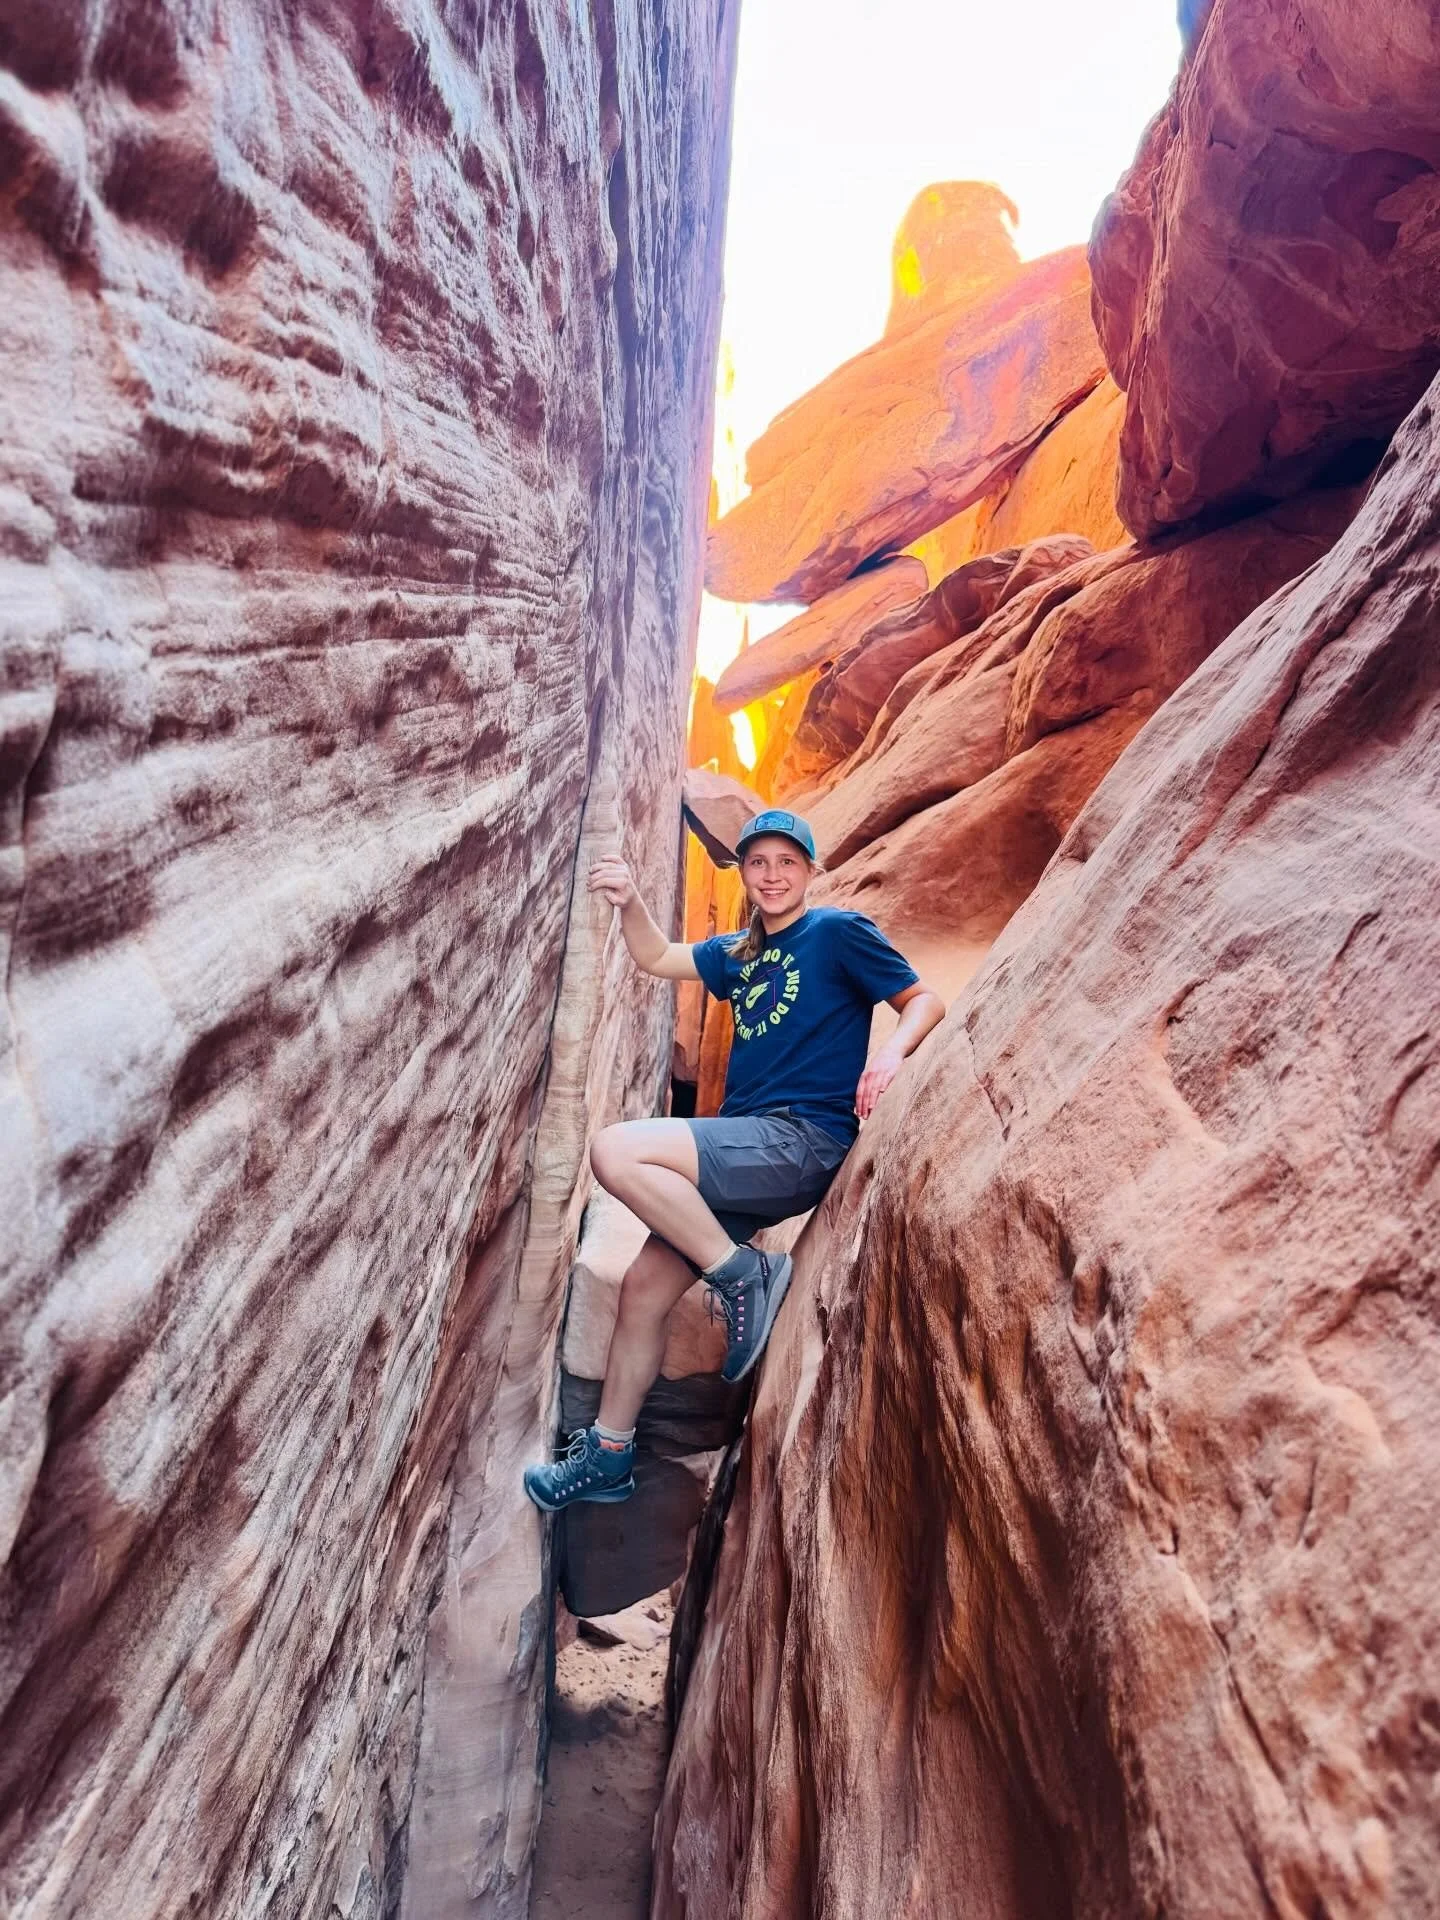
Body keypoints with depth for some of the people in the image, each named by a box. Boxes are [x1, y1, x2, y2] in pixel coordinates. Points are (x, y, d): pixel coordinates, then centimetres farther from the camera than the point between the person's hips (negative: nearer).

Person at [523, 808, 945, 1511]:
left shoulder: (839, 931, 0)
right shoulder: (738, 953, 20)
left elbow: (924, 999, 0)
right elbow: (657, 958, 24)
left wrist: (892, 1050, -22)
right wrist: (629, 901, 4)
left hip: (803, 1142, -7)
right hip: (745, 1152, 7)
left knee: (615, 1151, -24)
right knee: (643, 1286, 5)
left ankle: (742, 1274, -12)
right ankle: (607, 1454, 22)